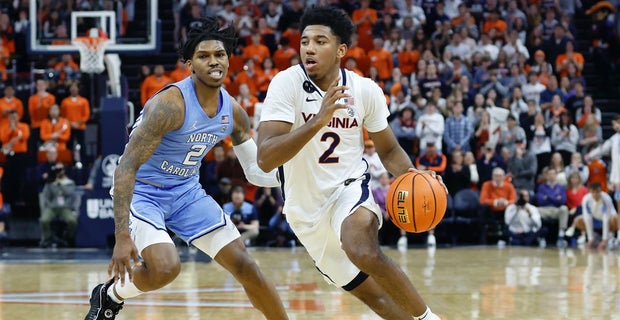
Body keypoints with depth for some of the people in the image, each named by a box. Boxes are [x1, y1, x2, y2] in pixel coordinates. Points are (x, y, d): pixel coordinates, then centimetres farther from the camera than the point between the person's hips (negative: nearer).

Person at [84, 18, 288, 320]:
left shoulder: (233, 111, -4)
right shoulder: (170, 103, -26)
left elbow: (257, 170, 7)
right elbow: (126, 166, -28)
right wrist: (122, 236, -35)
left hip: (187, 192, 7)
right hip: (143, 190, -6)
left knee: (245, 266, 0)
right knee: (166, 267, -28)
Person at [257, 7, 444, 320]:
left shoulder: (366, 90, -9)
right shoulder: (287, 83, -18)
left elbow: (389, 150, 6)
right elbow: (265, 159, -28)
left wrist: (413, 178, -16)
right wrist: (318, 120, -40)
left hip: (349, 188, -1)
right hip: (307, 210, 1)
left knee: (363, 250, -33)